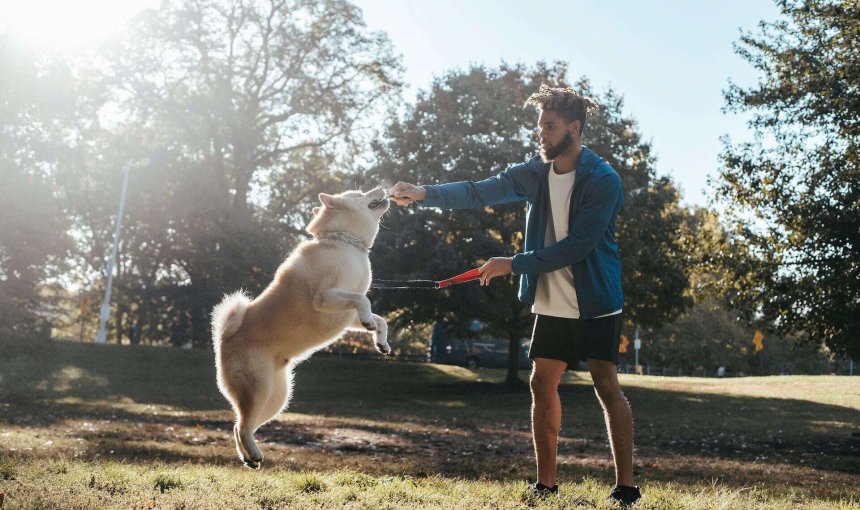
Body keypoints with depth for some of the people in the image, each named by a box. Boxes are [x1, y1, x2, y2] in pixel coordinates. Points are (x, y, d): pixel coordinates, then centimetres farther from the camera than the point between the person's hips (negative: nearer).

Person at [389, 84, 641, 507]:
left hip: (595, 304, -6)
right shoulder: (536, 173, 2)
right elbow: (479, 192, -4)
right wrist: (425, 194, -18)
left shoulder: (603, 181, -16)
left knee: (607, 387, -5)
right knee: (542, 384, 5)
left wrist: (514, 264, -21)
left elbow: (578, 245, -22)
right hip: (551, 303, 6)